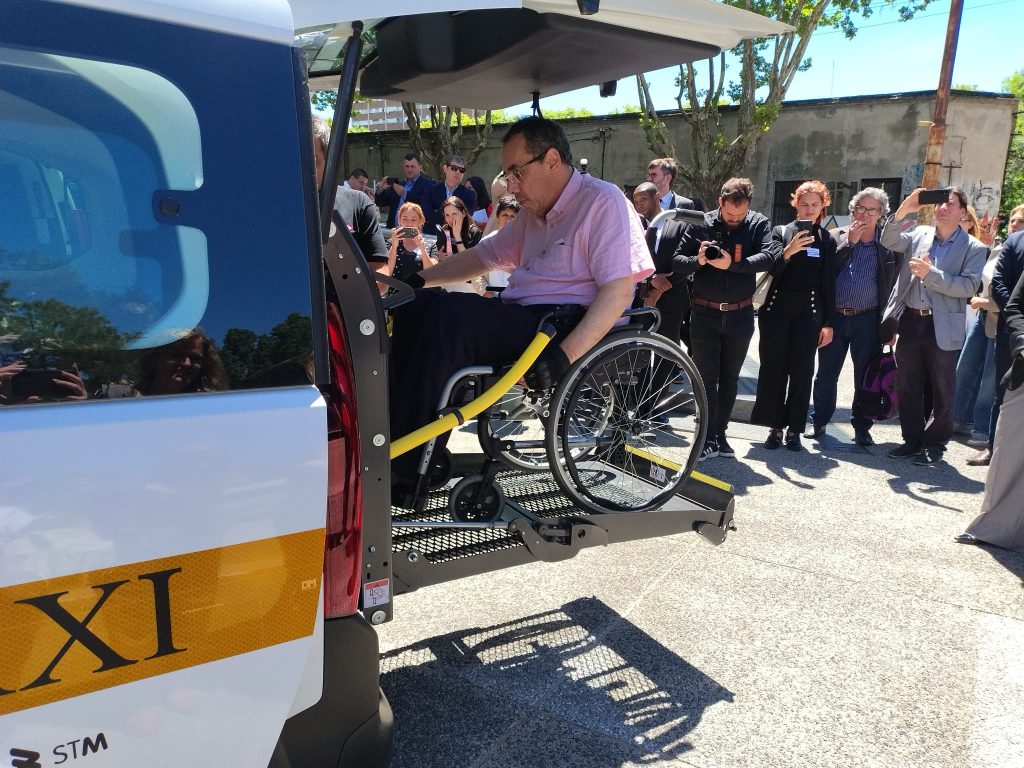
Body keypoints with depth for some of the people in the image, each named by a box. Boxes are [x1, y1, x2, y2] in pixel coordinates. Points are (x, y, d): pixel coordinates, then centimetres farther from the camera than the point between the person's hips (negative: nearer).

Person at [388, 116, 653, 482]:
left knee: (449, 315, -28)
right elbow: (483, 255, 29)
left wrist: (564, 356, -28)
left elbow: (619, 291, -17)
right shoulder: (534, 214, 21)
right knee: (416, 306, -4)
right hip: (519, 321, 9)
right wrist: (419, 280, 19)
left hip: (568, 327, -9)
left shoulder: (602, 201, -6)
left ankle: (404, 464, -24)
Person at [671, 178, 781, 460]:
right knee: (707, 378, 0)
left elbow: (769, 256, -18)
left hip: (740, 314, 1)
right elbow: (677, 261, -3)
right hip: (705, 313, -1)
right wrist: (697, 260, -23)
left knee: (730, 378, 11)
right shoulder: (700, 224, -2)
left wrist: (732, 263, -30)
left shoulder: (759, 224, -2)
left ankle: (720, 434, 23)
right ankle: (707, 439, 5)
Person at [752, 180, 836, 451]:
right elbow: (772, 269, -6)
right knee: (773, 368, -2)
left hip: (808, 313, 0)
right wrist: (788, 251, -26)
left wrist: (828, 323, 2)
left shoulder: (827, 240, 9)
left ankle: (794, 428, 9)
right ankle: (775, 426, 8)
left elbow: (828, 284, 6)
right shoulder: (780, 232, 7)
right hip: (777, 310, 0)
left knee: (801, 371, 0)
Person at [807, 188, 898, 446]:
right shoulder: (836, 236, 6)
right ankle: (818, 422, 23)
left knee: (866, 377, 6)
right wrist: (849, 242, -12)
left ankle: (862, 427, 19)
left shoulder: (887, 244, 3)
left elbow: (893, 285, 1)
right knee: (826, 374, 9)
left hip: (868, 320, -1)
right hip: (834, 317, 1)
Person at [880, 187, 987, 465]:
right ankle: (913, 439, 25)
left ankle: (935, 444, 20)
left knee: (942, 392, 6)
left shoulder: (974, 249, -2)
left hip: (943, 328, -3)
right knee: (908, 387, 11)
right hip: (909, 322, 3)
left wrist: (930, 273, -20)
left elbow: (969, 287, -13)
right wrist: (903, 210, -16)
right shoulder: (918, 234, 9)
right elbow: (889, 241, -5)